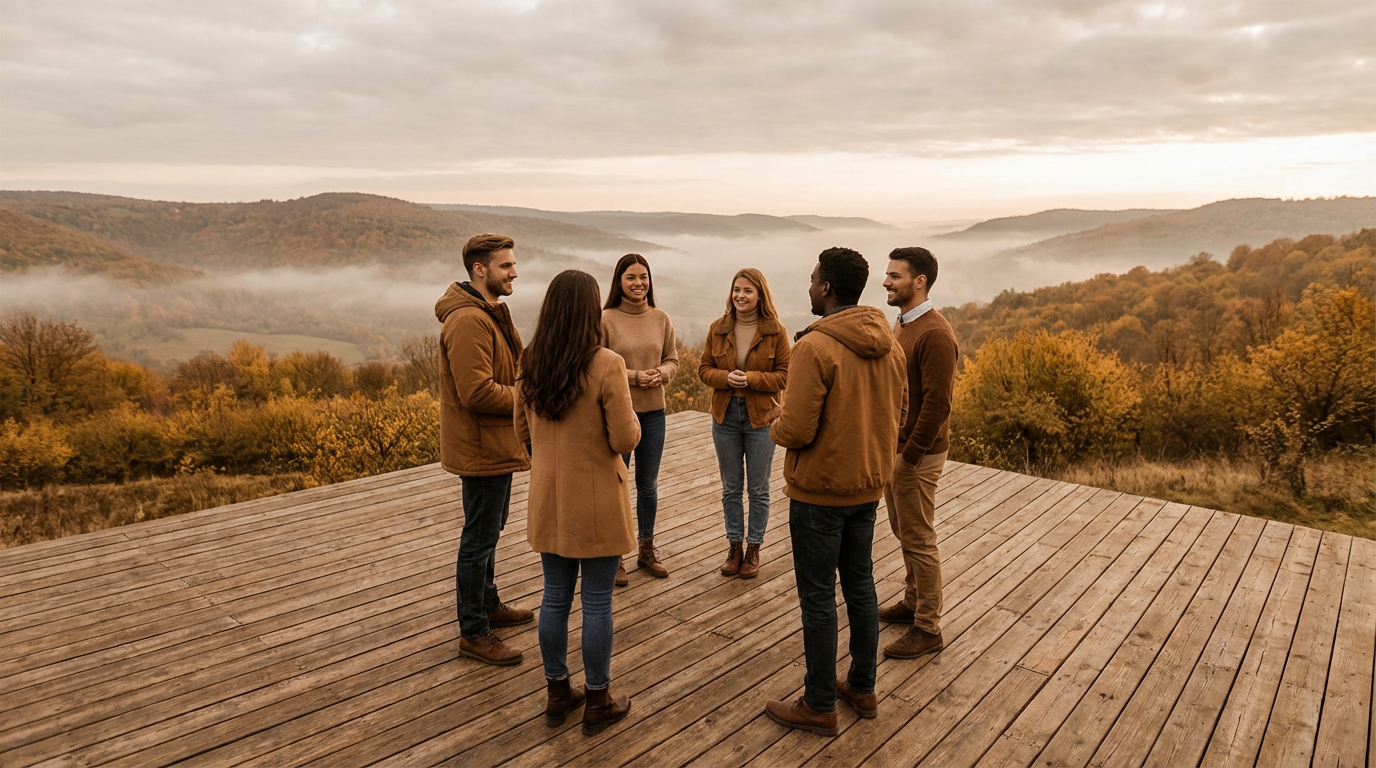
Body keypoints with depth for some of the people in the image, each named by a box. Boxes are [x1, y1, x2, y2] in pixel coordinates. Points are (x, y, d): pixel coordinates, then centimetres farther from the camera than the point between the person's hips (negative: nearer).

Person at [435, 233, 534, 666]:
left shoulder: (491, 313, 13)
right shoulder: (468, 321, -22)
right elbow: (477, 392, -28)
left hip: (495, 444, 11)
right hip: (482, 447, -11)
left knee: (489, 530, 22)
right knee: (480, 538, 0)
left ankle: (488, 606, 39)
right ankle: (473, 634, 12)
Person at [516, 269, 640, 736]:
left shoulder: (531, 365, -2)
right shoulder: (606, 366, -19)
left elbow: (523, 432, 9)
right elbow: (625, 439, -17)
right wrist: (628, 416, 3)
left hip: (549, 500, 5)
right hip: (596, 504, -5)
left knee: (555, 598, 17)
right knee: (596, 604, 8)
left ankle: (557, 694, 31)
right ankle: (598, 702, 23)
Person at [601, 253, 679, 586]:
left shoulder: (660, 318, 2)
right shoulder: (605, 319, -11)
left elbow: (672, 360, 8)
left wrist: (660, 373, -13)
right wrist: (632, 377, -18)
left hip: (653, 413, 4)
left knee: (648, 484, 17)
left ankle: (647, 549, 33)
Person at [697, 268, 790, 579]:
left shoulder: (775, 331, -8)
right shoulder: (718, 328, 0)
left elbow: (786, 375, -7)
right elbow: (704, 369, 3)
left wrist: (752, 378, -21)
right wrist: (726, 378, -17)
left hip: (761, 417, -2)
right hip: (725, 416, 3)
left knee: (758, 488, 9)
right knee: (730, 487, 13)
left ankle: (753, 549, 24)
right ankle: (734, 547, 27)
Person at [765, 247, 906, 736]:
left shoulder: (815, 346, -22)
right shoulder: (889, 345, 1)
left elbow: (796, 430, -23)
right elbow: (894, 416, 9)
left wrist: (776, 427, -2)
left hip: (819, 490, -7)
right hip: (868, 485, 7)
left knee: (818, 597, 5)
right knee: (860, 584, 19)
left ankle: (820, 706, 17)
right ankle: (863, 688, 32)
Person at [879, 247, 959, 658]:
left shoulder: (935, 334, -20)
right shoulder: (901, 324, 10)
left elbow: (937, 403, -23)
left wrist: (909, 456, -19)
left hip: (917, 454, -9)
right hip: (893, 446, 9)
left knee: (919, 541, 1)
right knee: (903, 531, 20)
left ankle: (928, 630, 13)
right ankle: (913, 602, 37)